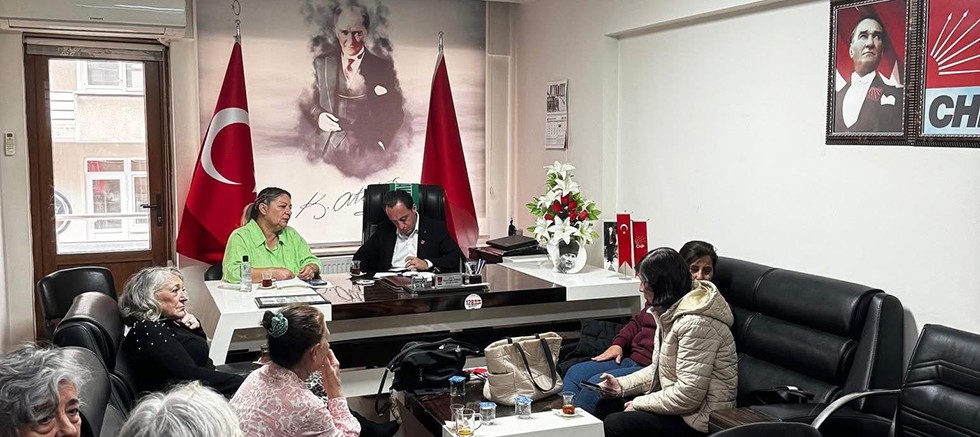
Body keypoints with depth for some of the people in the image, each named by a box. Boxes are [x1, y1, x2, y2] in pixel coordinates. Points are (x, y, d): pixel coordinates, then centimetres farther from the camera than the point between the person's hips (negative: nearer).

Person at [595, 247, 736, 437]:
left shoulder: (695, 323, -26)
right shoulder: (671, 311, 7)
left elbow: (688, 395, -27)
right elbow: (659, 369, 14)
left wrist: (639, 404, -16)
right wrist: (622, 385, 1)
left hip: (700, 421, -10)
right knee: (605, 407, 8)